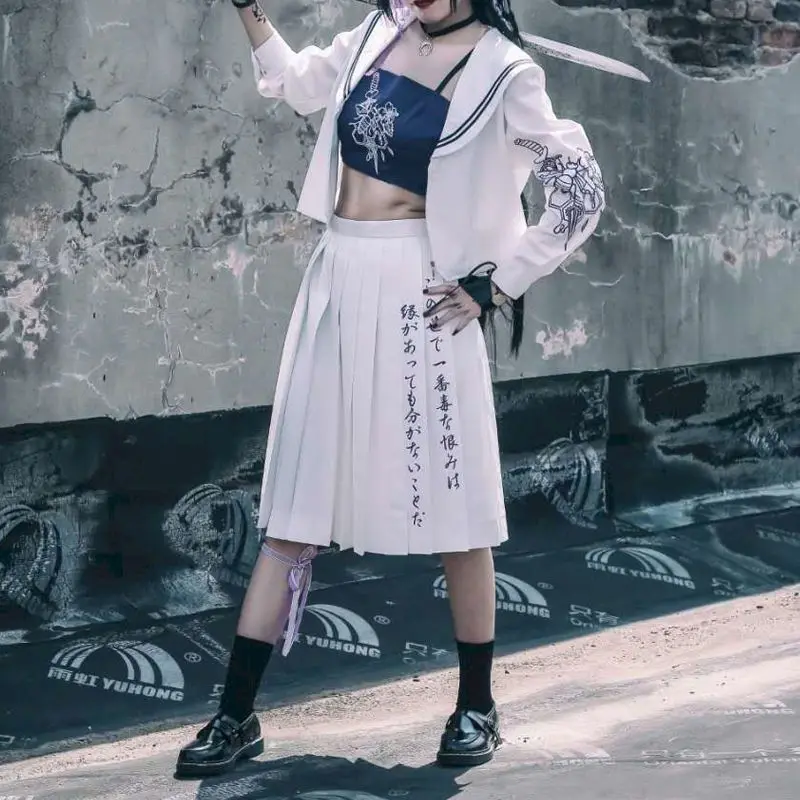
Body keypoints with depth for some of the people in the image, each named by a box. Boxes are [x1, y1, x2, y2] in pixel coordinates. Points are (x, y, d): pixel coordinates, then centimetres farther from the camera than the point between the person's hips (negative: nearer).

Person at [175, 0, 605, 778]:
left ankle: (476, 705, 20)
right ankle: (236, 714, 9)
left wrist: (498, 283, -7)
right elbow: (301, 85, 27)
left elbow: (580, 192, -6)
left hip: (418, 295, -5)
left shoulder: (501, 72, -6)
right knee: (297, 497, 5)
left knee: (452, 500, 4)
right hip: (339, 283, 5)